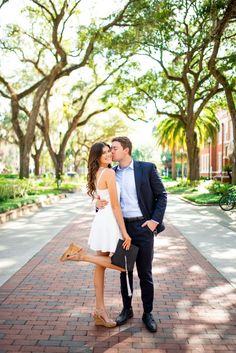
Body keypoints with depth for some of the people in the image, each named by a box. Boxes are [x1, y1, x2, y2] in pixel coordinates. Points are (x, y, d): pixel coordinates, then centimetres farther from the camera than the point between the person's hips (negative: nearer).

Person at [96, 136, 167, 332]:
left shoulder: (147, 168, -4)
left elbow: (161, 195, -2)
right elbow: (105, 198, 14)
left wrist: (155, 220, -11)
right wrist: (99, 204, -9)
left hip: (143, 226, -3)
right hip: (121, 228, 4)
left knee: (145, 274, 5)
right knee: (124, 271, 13)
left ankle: (148, 313, 21)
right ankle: (127, 309, 30)